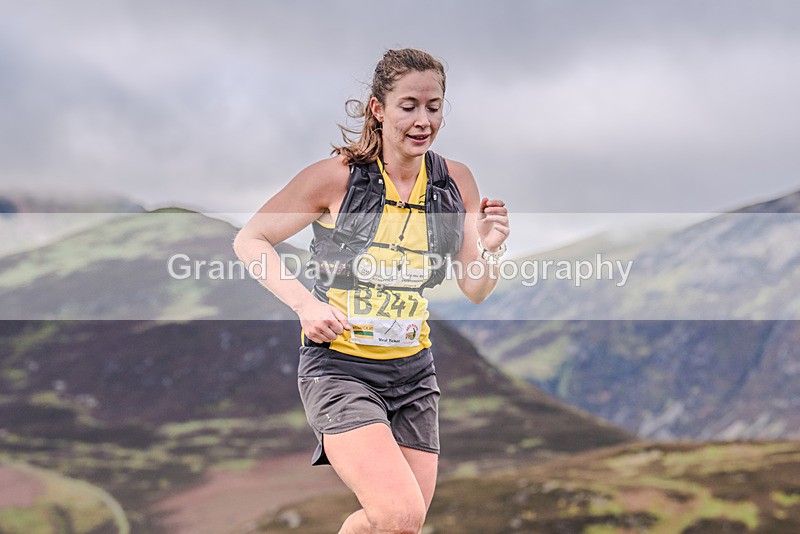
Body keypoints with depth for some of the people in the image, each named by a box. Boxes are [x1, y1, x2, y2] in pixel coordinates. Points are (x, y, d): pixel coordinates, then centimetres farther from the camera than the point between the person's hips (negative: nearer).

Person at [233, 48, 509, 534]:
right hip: (339, 368, -5)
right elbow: (250, 240, -4)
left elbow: (475, 291, 6)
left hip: (413, 371, 5)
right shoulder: (337, 175, -13)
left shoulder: (456, 181, 0)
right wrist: (305, 303, -16)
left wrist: (489, 251, -16)